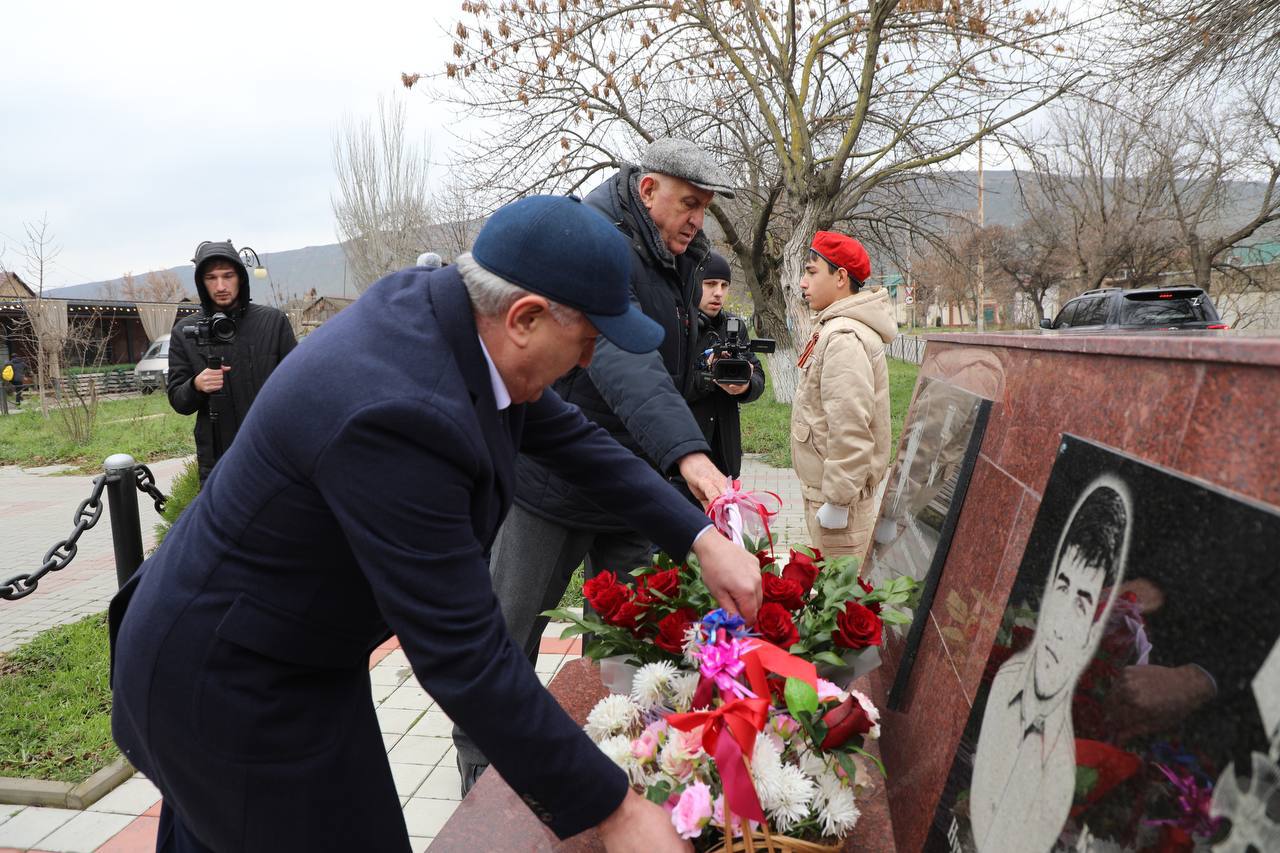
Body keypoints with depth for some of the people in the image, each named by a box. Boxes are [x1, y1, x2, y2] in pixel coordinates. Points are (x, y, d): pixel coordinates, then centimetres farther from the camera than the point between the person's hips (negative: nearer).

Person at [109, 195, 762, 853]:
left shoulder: (448, 307, -11)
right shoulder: (397, 413, -38)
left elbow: (570, 436, 1)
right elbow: (464, 657, -34)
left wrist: (701, 538, -1)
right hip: (232, 687, -8)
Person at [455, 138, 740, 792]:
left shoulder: (681, 261, 9)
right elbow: (621, 359, -38)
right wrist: (687, 453, -49)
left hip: (635, 481, 7)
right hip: (556, 478, -7)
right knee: (512, 625, 7)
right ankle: (480, 769, 26)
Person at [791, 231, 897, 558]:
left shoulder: (845, 338, -20)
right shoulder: (832, 327, 14)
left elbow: (850, 430, -25)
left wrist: (837, 500, -21)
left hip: (839, 493, -10)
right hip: (823, 485, 10)